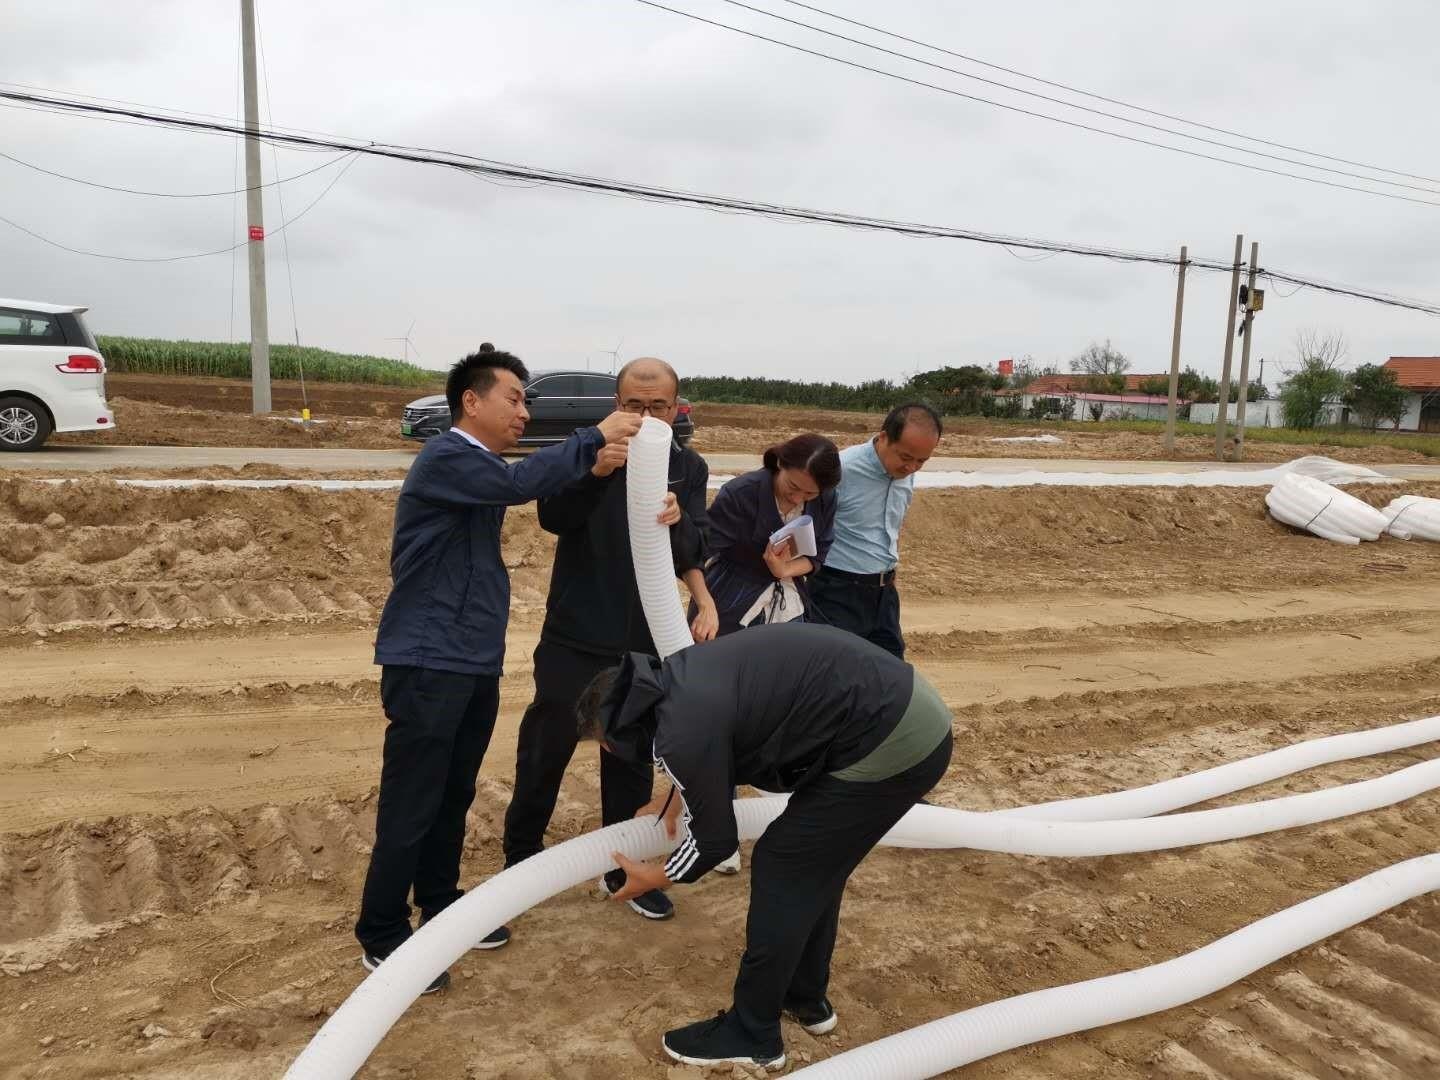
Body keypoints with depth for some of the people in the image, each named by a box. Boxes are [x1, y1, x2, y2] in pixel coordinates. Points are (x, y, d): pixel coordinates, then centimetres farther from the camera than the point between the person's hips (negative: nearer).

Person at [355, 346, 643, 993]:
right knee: (412, 806, -1)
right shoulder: (445, 458, -14)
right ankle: (382, 938, 12)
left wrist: (593, 463, 0)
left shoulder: (480, 468, 17)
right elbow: (521, 483, -27)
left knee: (454, 795, 18)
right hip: (428, 663, -9)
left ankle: (440, 904, 33)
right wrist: (594, 437, -20)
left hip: (474, 662, 9)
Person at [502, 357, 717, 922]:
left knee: (632, 759, 13)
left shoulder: (689, 467, 0)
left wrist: (676, 524, -32)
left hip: (644, 642, 2)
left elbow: (693, 554, -9)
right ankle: (520, 855, 30)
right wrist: (596, 472, -39)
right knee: (545, 751, 8)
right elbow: (552, 518, -22)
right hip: (574, 637, -2)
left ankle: (623, 866, 30)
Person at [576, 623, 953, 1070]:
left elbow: (715, 841, -1)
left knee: (783, 871, 4)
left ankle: (752, 1035, 19)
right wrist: (675, 797, 30)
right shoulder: (678, 678, 10)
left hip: (887, 746, -9)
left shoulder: (682, 731, -16)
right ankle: (807, 998, 39)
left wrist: (653, 878, 15)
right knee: (814, 864, 22)